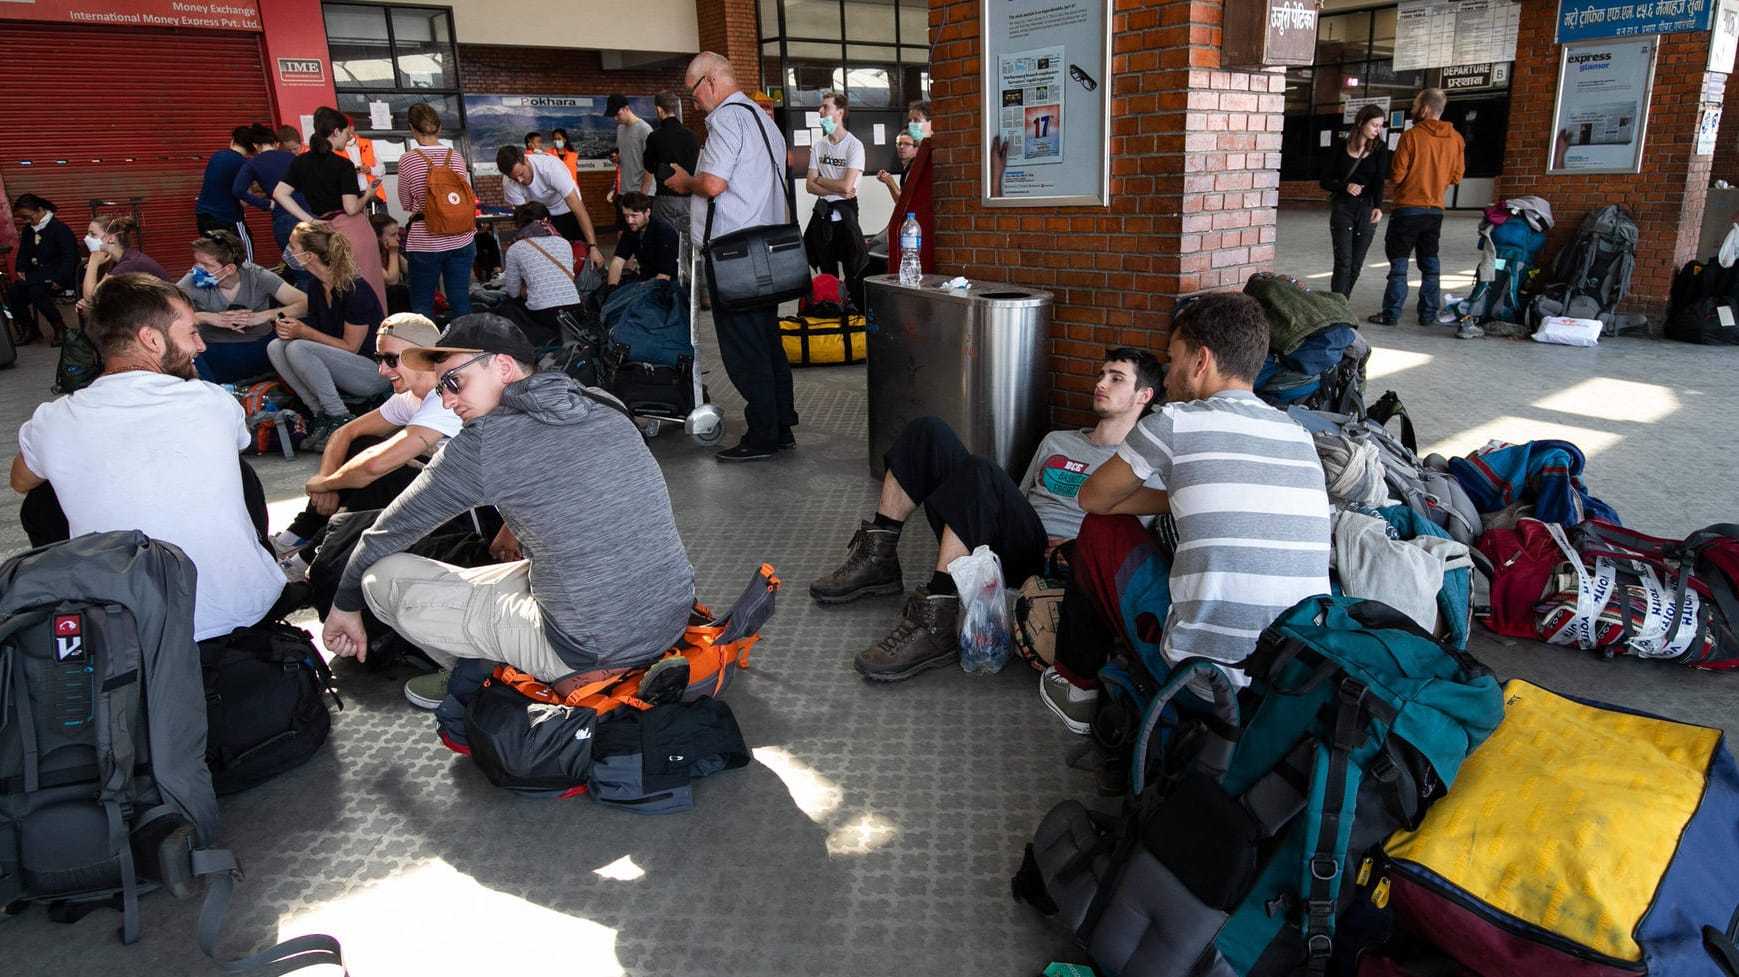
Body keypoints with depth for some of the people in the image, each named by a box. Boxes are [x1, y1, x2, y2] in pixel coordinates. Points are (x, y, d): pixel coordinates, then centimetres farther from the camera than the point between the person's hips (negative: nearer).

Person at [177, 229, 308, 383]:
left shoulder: (257, 276, -8)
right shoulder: (193, 282, -8)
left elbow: (305, 303, -18)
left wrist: (265, 316, -30)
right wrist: (206, 317, -31)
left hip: (261, 351, -1)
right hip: (215, 356, 1)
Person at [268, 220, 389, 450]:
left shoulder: (355, 291, -18)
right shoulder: (316, 288, 7)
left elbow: (351, 347, -15)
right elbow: (317, 335, 12)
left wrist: (305, 332, -17)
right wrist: (291, 328, -9)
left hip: (374, 371, -8)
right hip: (339, 366, 8)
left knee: (298, 349, -26)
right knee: (276, 347, -7)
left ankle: (341, 420, -17)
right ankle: (321, 416, -8)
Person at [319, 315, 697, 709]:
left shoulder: (483, 444, -12)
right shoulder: (607, 411, 5)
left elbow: (394, 529, 5)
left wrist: (346, 602, 22)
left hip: (590, 657, -7)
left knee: (383, 577, 1)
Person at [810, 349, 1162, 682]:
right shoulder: (1057, 441, 30)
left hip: (1045, 559, -7)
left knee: (979, 472, -35)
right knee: (928, 431, -5)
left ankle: (935, 623, -37)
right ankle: (879, 559, -6)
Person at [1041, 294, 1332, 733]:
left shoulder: (1173, 422, -6)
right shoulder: (1300, 436, 11)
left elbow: (1092, 498, 9)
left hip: (1203, 676, -6)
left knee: (1102, 528, 14)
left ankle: (1076, 686, 28)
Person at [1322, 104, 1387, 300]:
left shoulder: (1380, 149, 3)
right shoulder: (1341, 148, 2)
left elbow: (1379, 180, -8)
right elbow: (1325, 181, 4)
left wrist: (1378, 206, -25)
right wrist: (1345, 186, -16)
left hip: (1367, 210, 2)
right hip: (1342, 208, -2)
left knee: (1356, 265, 4)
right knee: (1343, 262, -12)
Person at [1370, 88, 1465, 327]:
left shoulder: (1411, 136, -12)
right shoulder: (1456, 139, 3)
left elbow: (1396, 175, -13)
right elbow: (1456, 176, 8)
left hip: (1407, 208, -5)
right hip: (1435, 210, 5)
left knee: (1398, 263, -1)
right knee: (1430, 263, 11)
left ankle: (1391, 314, -2)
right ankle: (1428, 314, 13)